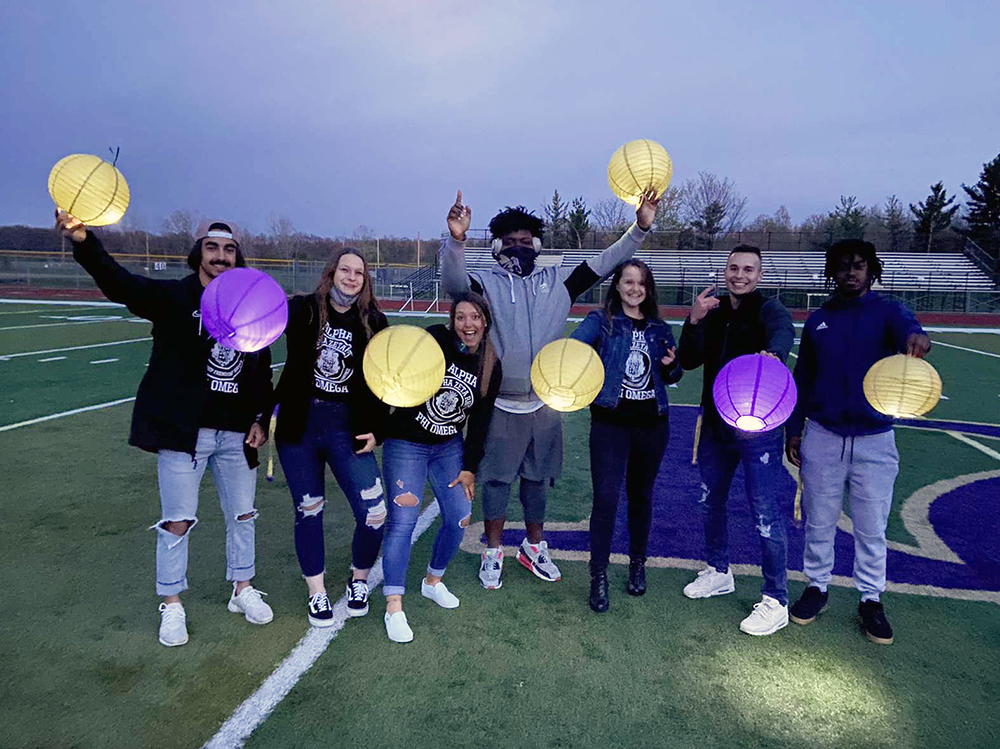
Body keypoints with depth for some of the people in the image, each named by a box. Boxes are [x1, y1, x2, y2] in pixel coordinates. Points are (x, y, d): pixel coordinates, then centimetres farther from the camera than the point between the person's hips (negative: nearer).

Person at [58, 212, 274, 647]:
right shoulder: (173, 298, -4)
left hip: (236, 434, 4)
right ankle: (172, 606, 23)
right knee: (177, 521, 3)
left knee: (243, 515, 14)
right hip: (183, 432, -4)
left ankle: (242, 590, 34)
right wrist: (82, 242, -39)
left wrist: (261, 418, 4)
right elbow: (120, 284, -22)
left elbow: (262, 372, 14)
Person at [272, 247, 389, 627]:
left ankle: (359, 580, 23)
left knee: (375, 514, -7)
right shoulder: (303, 310, -2)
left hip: (347, 429, 1)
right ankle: (317, 593, 29)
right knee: (308, 511, 9)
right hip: (299, 425, 0)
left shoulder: (374, 323, 2)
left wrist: (376, 429, 1)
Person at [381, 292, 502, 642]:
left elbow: (479, 423, 2)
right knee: (402, 521, -10)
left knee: (460, 518, 1)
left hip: (449, 447, 5)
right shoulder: (435, 341, -17)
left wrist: (470, 467, 2)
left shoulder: (491, 368, -3)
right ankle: (393, 607, 3)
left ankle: (433, 581, 27)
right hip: (406, 444, -4)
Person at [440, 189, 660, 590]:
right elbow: (454, 282, -23)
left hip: (545, 402, 3)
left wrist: (640, 227, -7)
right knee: (497, 479, 8)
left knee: (536, 478, 17)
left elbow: (604, 264, 3)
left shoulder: (558, 281, 6)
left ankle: (534, 547, 36)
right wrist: (455, 239, -41)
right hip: (502, 403, -3)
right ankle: (493, 552, 27)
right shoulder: (488, 282, -3)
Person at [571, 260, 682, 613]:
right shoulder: (601, 321, -2)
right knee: (606, 497, -9)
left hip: (652, 424, 4)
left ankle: (637, 564, 35)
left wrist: (672, 365, -7)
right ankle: (598, 576, 6)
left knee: (641, 495, 16)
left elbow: (672, 377, 17)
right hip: (611, 422, -4)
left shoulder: (659, 329, 10)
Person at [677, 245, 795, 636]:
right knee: (710, 502, 18)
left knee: (766, 513, -3)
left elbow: (784, 331, -34)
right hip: (715, 424, 6)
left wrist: (773, 353, -57)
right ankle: (719, 573, 39)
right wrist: (694, 321, -17)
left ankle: (776, 602, 12)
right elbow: (688, 361, -2)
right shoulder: (712, 312, 7)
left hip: (758, 427, -6)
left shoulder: (768, 308, -10)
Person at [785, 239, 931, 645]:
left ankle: (871, 599, 24)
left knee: (872, 528, 7)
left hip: (875, 440, -2)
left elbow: (905, 327, -27)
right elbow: (802, 379, 10)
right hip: (822, 437, 2)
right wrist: (793, 429, 8)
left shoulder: (887, 311, -1)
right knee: (819, 522, 10)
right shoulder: (818, 320, 6)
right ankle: (817, 586, 28)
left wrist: (915, 337, -52)